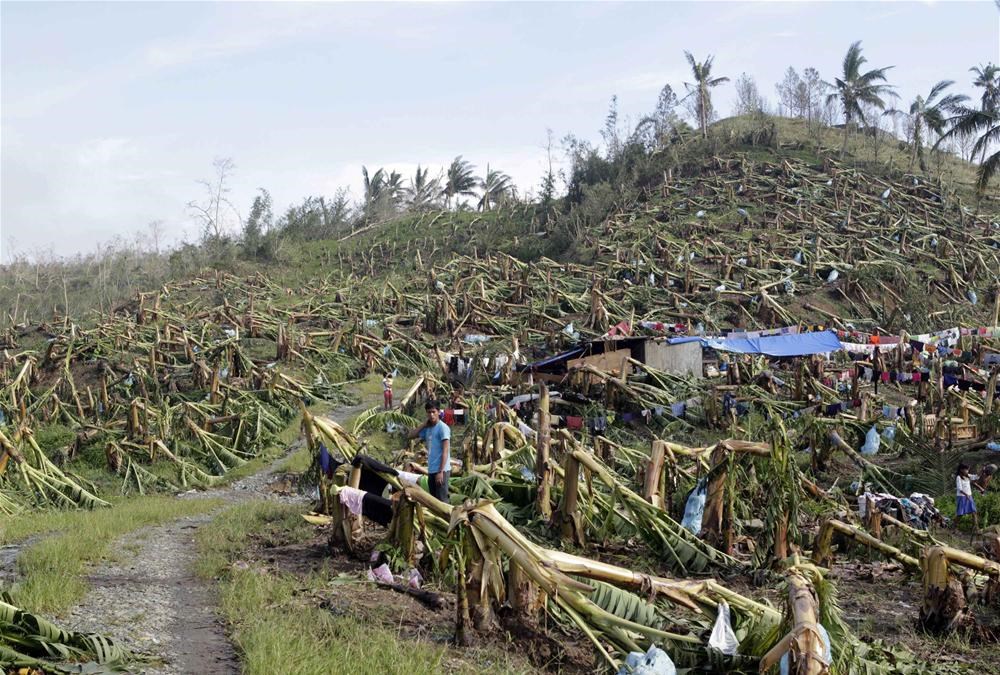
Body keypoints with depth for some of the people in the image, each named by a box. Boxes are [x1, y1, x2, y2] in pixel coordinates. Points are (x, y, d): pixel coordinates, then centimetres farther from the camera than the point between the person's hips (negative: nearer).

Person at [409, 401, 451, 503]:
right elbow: (411, 435, 18)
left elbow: (445, 451, -14)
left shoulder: (443, 428, -9)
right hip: (431, 470, 8)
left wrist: (441, 471, -20)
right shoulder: (428, 429, 14)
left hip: (441, 470, -8)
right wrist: (424, 425, 7)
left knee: (442, 500, -10)